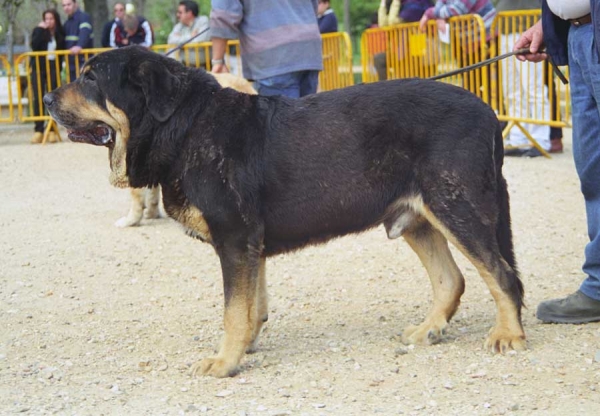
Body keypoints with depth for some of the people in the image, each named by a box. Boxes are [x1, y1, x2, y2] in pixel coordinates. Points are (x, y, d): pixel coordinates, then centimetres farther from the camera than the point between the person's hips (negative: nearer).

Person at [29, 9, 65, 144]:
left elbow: (62, 50, 6)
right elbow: (34, 45, -12)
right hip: (38, 67, -1)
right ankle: (38, 130, -2)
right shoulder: (38, 31, 4)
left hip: (53, 68, 1)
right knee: (38, 99, -4)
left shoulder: (60, 33, 7)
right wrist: (41, 29, -13)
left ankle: (52, 130, 4)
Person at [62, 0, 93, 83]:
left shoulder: (84, 17, -10)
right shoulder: (67, 22, 18)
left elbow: (85, 33, -29)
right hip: (71, 62, 8)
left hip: (83, 61, -8)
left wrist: (79, 46, -46)